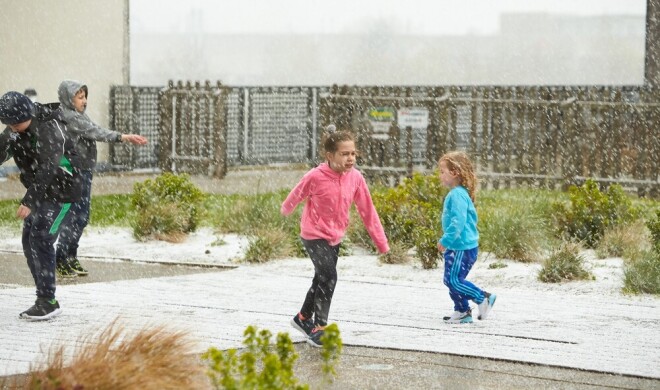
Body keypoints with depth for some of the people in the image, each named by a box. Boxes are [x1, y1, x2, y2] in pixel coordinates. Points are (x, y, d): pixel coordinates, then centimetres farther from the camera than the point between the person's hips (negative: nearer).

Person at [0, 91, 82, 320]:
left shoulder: (49, 129, -24)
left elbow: (47, 169, -31)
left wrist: (28, 202, -36)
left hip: (62, 191, -8)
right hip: (40, 192, 8)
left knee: (41, 238, -17)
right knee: (29, 241, 5)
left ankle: (48, 301, -13)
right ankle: (44, 300, 12)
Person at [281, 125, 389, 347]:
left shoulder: (355, 177, -12)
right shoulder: (315, 177, -24)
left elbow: (367, 210, -5)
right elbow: (296, 195, -3)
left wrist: (381, 242, -3)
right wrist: (286, 210, 17)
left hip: (335, 237, 6)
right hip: (314, 235, -6)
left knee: (322, 280, 20)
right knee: (328, 278, -20)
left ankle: (303, 318, 42)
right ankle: (319, 329, -12)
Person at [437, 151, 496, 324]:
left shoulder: (457, 195, -18)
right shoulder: (456, 193, 14)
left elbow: (458, 222, -26)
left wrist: (445, 240, -23)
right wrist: (446, 241, 24)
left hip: (462, 248, -11)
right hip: (457, 246, 11)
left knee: (454, 280, -9)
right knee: (450, 280, 13)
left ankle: (484, 298, -2)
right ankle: (461, 311, 19)